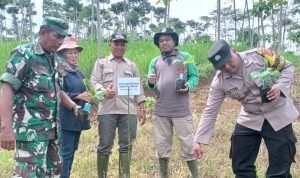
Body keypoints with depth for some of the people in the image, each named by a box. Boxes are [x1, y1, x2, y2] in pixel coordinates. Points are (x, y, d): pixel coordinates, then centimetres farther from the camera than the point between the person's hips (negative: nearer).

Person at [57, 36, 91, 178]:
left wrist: (86, 97, 12)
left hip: (78, 117, 8)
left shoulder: (78, 72, 15)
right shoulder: (60, 71, -9)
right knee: (66, 152, -7)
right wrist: (78, 96, -20)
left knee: (72, 150, 13)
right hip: (66, 118, -8)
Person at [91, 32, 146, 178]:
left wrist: (142, 108, 8)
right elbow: (94, 81, 1)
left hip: (128, 111, 2)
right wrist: (104, 91, -20)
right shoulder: (101, 63, 11)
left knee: (126, 145, 5)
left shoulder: (132, 65, 17)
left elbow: (138, 87, 15)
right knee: (104, 145, 2)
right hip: (107, 110, -2)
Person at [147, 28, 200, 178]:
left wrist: (188, 86, -17)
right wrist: (150, 83, -14)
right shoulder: (155, 61, 13)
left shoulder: (185, 57, 5)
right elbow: (150, 86, 10)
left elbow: (194, 76, 4)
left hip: (181, 111, -3)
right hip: (160, 111, 3)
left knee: (188, 146, 1)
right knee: (162, 146, 11)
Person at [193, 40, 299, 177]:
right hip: (250, 119, 2)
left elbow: (287, 67, -5)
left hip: (278, 116, -2)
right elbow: (210, 112, -9)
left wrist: (280, 87, -24)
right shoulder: (219, 82, -14)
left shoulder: (260, 55, -20)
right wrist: (198, 140, -11)